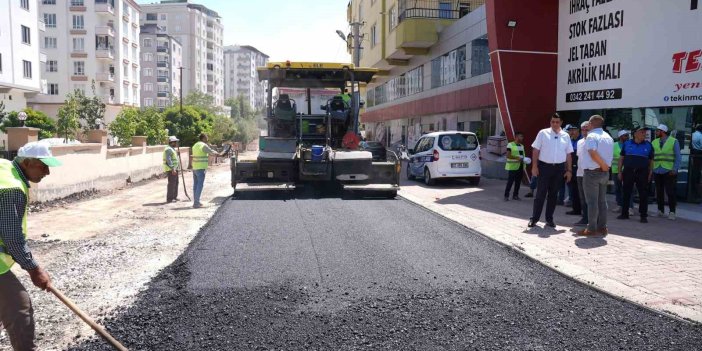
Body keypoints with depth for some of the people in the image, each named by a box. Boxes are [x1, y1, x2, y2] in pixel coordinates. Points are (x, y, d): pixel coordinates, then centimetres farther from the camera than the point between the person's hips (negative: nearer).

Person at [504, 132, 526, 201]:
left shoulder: (522, 146, 17)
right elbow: (508, 155, -12)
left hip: (520, 167, 7)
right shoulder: (510, 145, -5)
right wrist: (517, 158, -22)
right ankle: (506, 196, 0)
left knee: (518, 182, 6)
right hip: (512, 167, -7)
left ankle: (515, 195, 15)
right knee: (510, 181, -7)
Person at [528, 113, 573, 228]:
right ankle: (534, 218, 4)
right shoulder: (543, 133, -1)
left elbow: (568, 154, 10)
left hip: (559, 168, 3)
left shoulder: (565, 136, 8)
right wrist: (534, 166, -9)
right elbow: (536, 150, -2)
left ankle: (549, 219, 19)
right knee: (541, 193, -3)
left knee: (553, 194, 10)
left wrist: (569, 170, 6)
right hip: (544, 166, -3)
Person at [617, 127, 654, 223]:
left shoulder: (648, 145, 8)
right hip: (628, 171, 0)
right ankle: (624, 213, 14)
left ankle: (643, 216, 5)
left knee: (643, 194, -1)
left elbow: (651, 160, 10)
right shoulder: (627, 143, 7)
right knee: (626, 193, 5)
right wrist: (620, 171, 3)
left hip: (642, 172, 0)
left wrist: (650, 173, 2)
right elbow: (621, 158, 9)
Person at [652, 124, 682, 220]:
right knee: (659, 192, 6)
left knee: (670, 192, -3)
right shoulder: (654, 142, 10)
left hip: (669, 172, -3)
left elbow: (678, 157, 0)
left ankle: (672, 212, 4)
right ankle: (661, 211, 16)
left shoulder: (674, 141, 2)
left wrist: (674, 169, -10)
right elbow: (651, 157, 10)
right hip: (657, 171, 3)